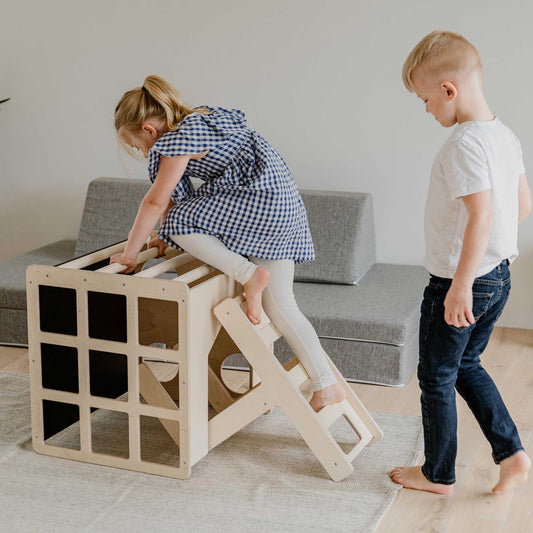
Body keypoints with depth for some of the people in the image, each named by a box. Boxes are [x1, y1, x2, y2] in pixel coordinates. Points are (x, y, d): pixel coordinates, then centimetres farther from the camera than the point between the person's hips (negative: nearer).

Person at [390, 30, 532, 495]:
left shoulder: (464, 143, -23)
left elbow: (481, 216, -30)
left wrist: (461, 285, -27)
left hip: (459, 282, -9)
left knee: (438, 377, 8)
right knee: (466, 365, 24)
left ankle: (438, 474, 22)